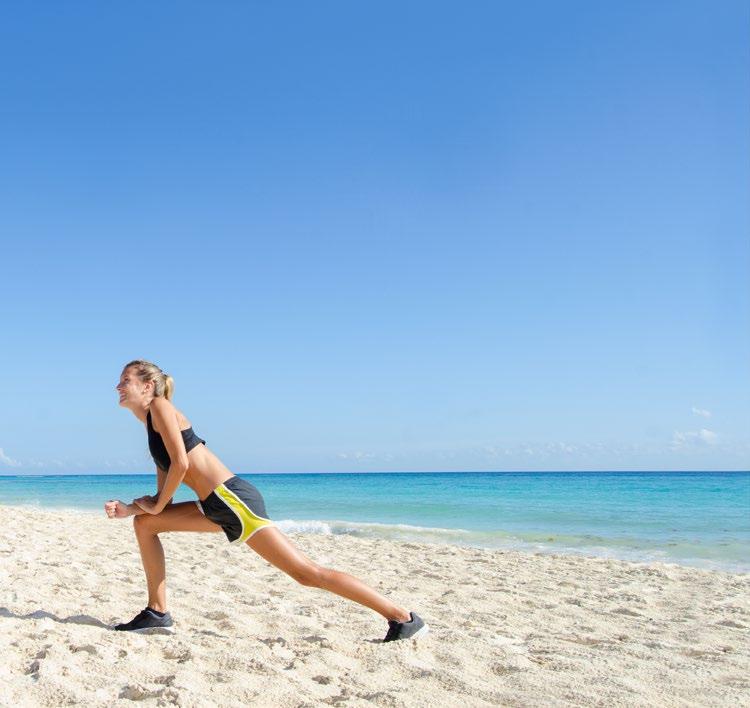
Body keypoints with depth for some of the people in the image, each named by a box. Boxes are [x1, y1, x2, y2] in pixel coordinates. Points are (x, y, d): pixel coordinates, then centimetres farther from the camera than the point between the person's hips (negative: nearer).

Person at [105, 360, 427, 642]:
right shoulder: (153, 433, 23)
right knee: (145, 523, 13)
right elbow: (162, 500, 24)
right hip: (217, 507, 9)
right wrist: (128, 509, 11)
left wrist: (156, 505, -2)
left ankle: (403, 618, -6)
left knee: (307, 572, -9)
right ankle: (157, 612, 18)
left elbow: (180, 464, -14)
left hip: (233, 499, -9)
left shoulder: (160, 406, -2)